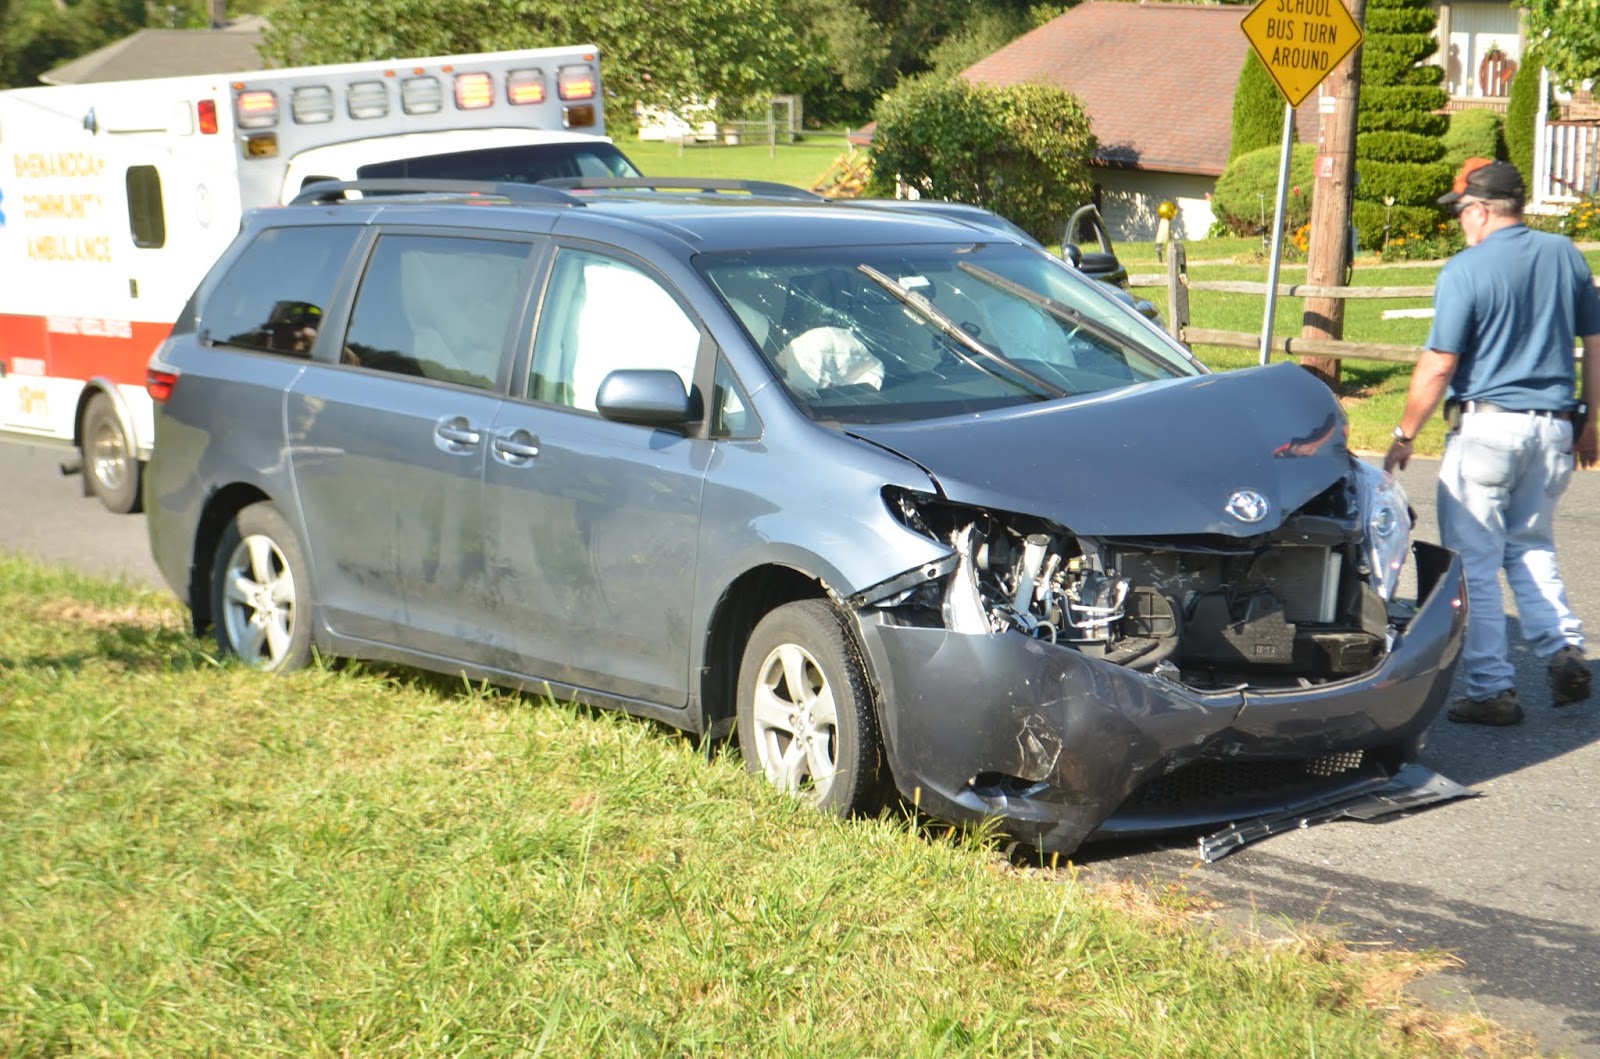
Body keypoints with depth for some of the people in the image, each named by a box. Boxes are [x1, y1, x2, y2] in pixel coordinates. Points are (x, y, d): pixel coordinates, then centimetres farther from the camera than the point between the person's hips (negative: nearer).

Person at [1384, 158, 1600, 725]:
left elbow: (1437, 368, -13)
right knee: (1531, 547, 22)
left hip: (1486, 427, -6)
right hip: (1554, 430, 6)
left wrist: (1404, 436, -3)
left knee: (1473, 562, 3)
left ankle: (1492, 689, 3)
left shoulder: (1467, 269, -11)